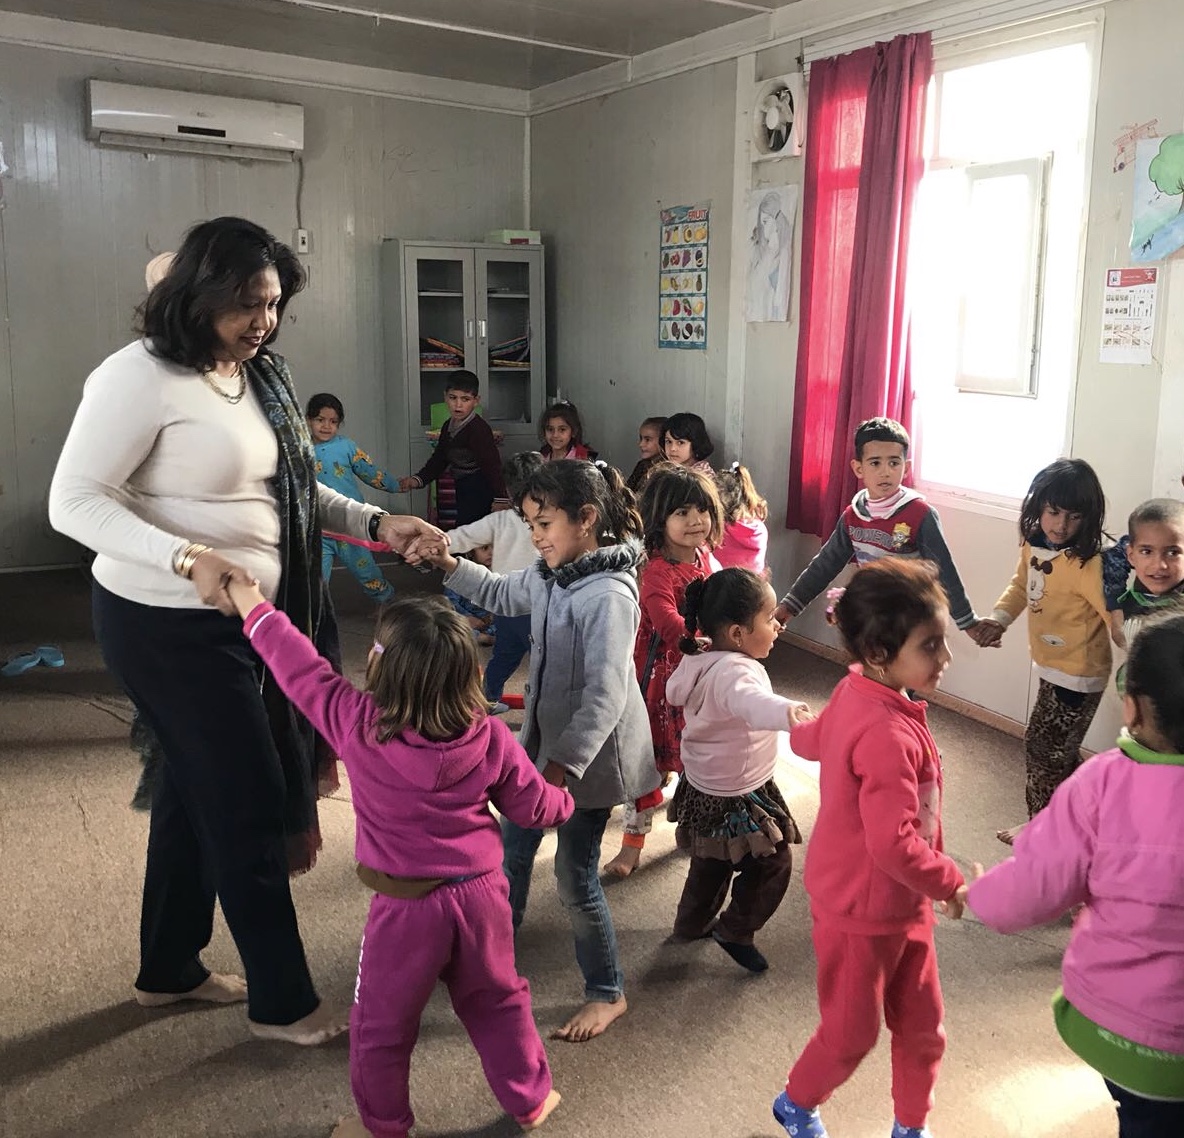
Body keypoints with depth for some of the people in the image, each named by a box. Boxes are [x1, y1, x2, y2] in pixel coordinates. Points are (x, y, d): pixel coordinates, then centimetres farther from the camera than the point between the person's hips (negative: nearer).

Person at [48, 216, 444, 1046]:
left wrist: (376, 522, 0)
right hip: (169, 625, -9)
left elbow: (292, 486, 14)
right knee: (249, 805, -1)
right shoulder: (142, 377, -18)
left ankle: (170, 969, 39)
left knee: (197, 787, 20)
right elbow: (74, 502, -20)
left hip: (239, 619, 9)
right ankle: (283, 1001, 17)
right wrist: (187, 559, -33)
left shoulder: (259, 374, 7)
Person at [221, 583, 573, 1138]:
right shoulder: (490, 738, -12)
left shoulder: (358, 724, -19)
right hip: (481, 893, 3)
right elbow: (533, 806, -1)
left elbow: (303, 670, -8)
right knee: (498, 1002, 25)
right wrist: (564, 800, 23)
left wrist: (251, 603, 6)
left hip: (405, 906, -3)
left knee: (381, 1024, 20)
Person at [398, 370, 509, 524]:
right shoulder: (448, 426, 11)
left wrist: (502, 498, -27)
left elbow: (492, 464, -23)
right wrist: (418, 479, 2)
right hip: (463, 488, 10)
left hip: (478, 490, -10)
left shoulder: (478, 429, -18)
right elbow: (439, 459, 16)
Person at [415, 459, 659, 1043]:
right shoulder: (549, 577, 1)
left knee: (575, 875, 3)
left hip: (590, 755, -8)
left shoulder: (609, 594, -25)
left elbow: (605, 695, -31)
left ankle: (607, 993, 23)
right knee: (512, 843, 21)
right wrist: (451, 566, 6)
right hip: (544, 741, 8)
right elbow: (501, 594, 22)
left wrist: (562, 766, -38)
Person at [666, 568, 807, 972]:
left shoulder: (697, 662, -5)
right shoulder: (734, 671, -34)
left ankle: (692, 924, 46)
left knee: (712, 862, 28)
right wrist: (785, 712, -77)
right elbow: (751, 702, -58)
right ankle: (735, 931, 18)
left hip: (703, 786, 10)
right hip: (737, 798, -10)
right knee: (773, 863, 6)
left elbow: (674, 691, 16)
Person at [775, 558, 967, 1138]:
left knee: (921, 1024, 19)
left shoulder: (855, 692, -4)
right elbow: (894, 845, -35)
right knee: (852, 1032, 15)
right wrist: (951, 883, -17)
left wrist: (798, 727, 40)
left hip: (901, 902, 8)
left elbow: (813, 741, 17)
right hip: (861, 909, -8)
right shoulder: (889, 735, -34)